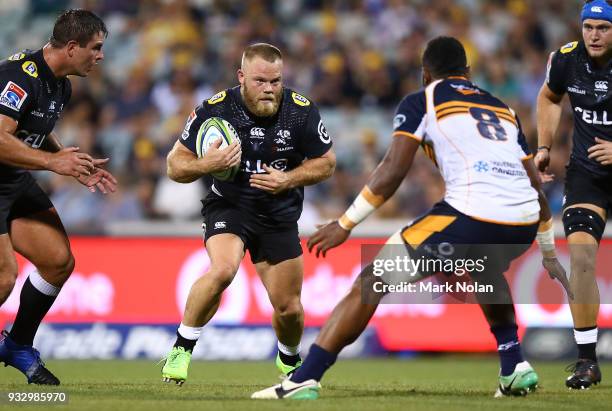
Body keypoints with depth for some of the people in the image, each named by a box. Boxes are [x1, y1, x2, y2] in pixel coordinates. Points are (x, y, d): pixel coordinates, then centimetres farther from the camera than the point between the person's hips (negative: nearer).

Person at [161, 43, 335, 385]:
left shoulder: (301, 111, -13)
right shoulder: (215, 109, -15)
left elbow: (326, 162, 1)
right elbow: (176, 166, -8)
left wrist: (288, 180, -17)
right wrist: (208, 164, -29)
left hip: (280, 215, 2)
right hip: (228, 206, -2)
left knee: (289, 308, 4)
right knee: (222, 270, -32)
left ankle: (290, 362, 38)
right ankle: (182, 349, -14)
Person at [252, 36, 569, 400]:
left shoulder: (421, 102, 13)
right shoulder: (503, 109, 29)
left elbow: (393, 171, 0)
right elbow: (536, 186, 30)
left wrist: (345, 224, 5)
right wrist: (549, 252, 40)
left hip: (472, 216, -6)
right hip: (525, 221, 6)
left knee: (372, 283, 1)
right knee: (487, 272, 41)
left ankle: (303, 381, -7)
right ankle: (515, 368, 29)